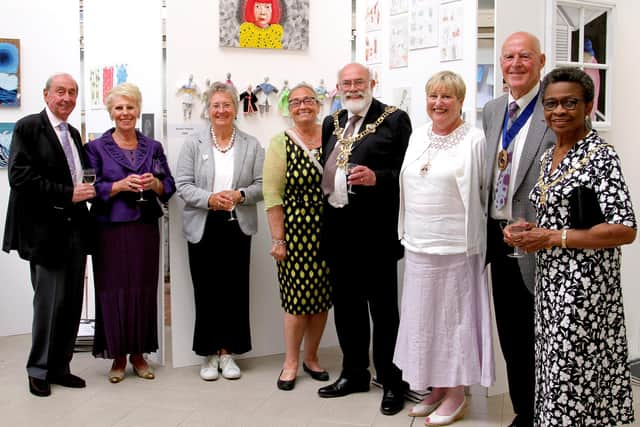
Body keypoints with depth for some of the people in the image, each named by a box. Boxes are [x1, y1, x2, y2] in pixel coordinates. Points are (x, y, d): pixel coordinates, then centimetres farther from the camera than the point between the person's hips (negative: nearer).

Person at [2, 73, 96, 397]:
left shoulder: (74, 134, 17)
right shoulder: (28, 127, -5)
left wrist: (86, 190, 1)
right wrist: (69, 194, -17)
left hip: (74, 228, 7)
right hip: (45, 229, -7)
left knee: (72, 302, 8)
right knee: (49, 301, -1)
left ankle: (59, 366, 20)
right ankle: (38, 370, 15)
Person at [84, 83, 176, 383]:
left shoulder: (153, 147, 11)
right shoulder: (97, 148, 4)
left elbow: (170, 187, 9)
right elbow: (92, 189, -4)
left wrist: (155, 184, -11)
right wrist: (122, 185, -16)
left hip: (145, 229, 2)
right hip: (111, 230, -2)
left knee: (144, 289, 4)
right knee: (114, 290, -1)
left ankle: (139, 354, 18)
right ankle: (118, 356, 13)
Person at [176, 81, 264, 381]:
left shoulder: (251, 145, 7)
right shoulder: (193, 144, 4)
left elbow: (262, 185, 3)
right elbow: (182, 185, -2)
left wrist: (240, 195, -16)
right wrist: (209, 198, -18)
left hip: (237, 227, 1)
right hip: (203, 227, -1)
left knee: (235, 289, 3)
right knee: (206, 290, 2)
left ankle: (227, 352, 16)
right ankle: (209, 354, 15)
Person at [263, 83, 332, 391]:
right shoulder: (281, 143, -2)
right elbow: (272, 195, -5)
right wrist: (277, 239, -9)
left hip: (328, 231, 3)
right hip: (294, 231, -3)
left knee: (322, 296, 9)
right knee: (298, 297, 0)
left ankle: (311, 358, 26)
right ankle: (290, 362, 16)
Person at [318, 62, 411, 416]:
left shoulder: (394, 120, -4)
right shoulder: (332, 123, 16)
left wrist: (377, 178, -25)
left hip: (375, 230, -6)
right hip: (337, 229, 6)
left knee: (383, 308, 2)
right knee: (346, 306, 15)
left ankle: (392, 382, 15)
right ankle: (353, 373, 29)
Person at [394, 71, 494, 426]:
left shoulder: (475, 140, -8)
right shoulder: (417, 136, 11)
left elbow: (486, 193, -6)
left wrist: (472, 234, -6)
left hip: (455, 248, -6)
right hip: (418, 246, 6)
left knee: (454, 316, 4)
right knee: (423, 317, 13)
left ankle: (456, 395, 18)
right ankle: (435, 387, 28)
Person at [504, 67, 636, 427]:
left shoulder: (601, 155, -12)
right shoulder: (549, 156, 12)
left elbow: (625, 230, -18)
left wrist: (552, 238, -18)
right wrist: (523, 233, 2)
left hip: (584, 285, -8)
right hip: (551, 281, 8)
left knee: (574, 375, -1)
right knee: (556, 371, 15)